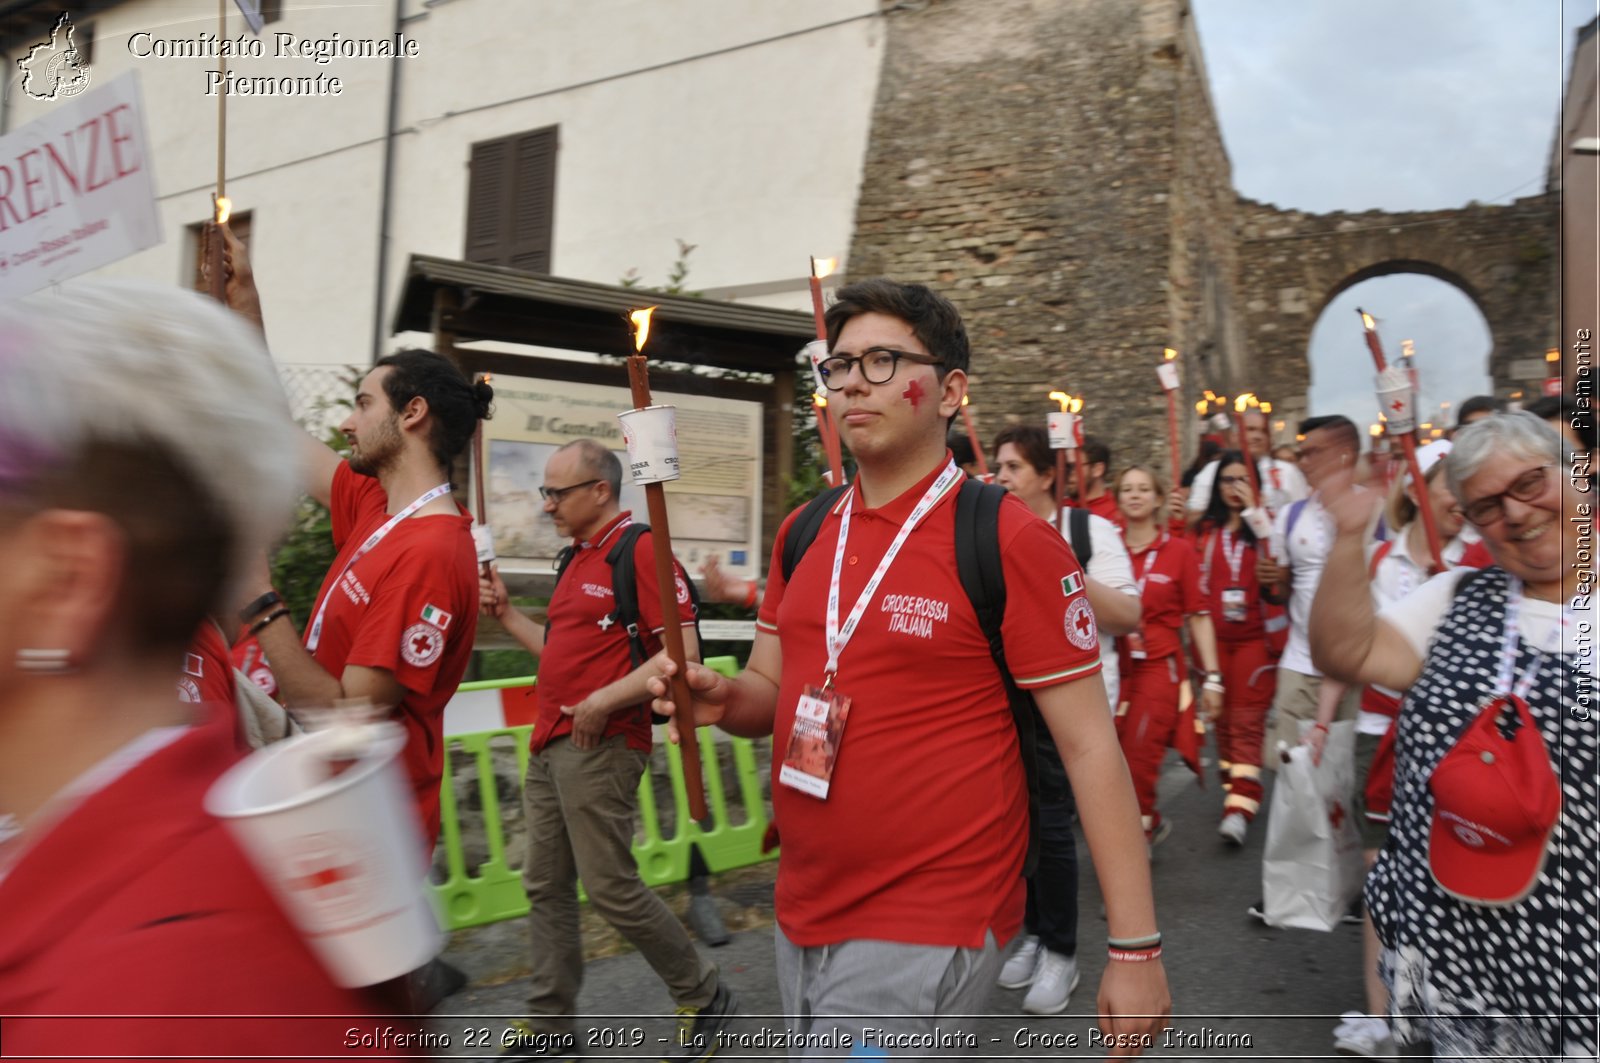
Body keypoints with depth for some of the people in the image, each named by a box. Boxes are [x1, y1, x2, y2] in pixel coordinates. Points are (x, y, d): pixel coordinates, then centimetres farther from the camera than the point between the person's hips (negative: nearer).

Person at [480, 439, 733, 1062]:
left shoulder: (639, 550, -13)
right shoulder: (578, 559, 17)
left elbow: (682, 652, -20)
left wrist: (604, 701, -21)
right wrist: (505, 614, 15)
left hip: (601, 747, -9)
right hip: (550, 747, 9)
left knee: (610, 888, -3)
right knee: (546, 888, 12)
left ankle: (704, 997, 17)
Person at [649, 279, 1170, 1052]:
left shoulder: (1009, 542, -14)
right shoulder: (803, 533, 4)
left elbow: (1088, 744, -12)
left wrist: (1135, 947, -12)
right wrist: (721, 699, -9)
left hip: (927, 932, -6)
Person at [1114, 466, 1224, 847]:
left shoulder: (1179, 550, -2)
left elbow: (1198, 617, 0)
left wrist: (1212, 677, -3)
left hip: (1159, 669, -2)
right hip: (1114, 669, 3)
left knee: (1138, 762, -7)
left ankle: (1138, 835, 15)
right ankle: (1150, 823, 30)